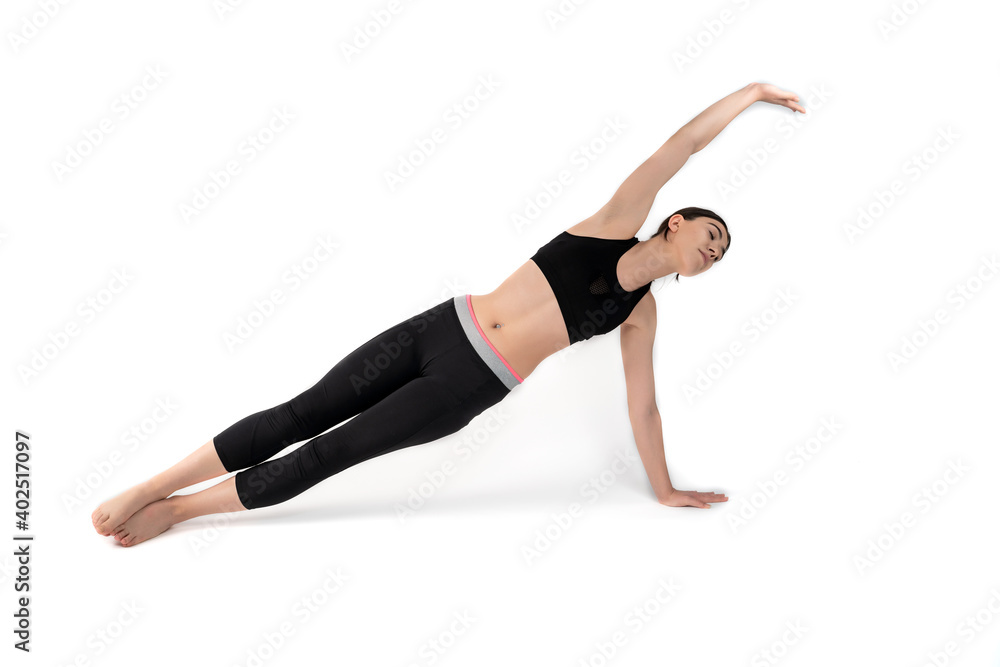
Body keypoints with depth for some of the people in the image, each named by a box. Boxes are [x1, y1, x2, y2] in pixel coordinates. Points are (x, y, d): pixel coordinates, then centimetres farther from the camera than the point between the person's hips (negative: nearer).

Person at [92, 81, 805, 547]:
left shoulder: (642, 313, 11)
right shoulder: (620, 222, 4)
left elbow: (642, 405, 16)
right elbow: (684, 143, 0)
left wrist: (665, 488, 19)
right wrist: (749, 92, 10)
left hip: (470, 388, 2)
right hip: (442, 329, -1)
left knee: (332, 452, -3)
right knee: (302, 414, -4)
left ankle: (174, 510, 12)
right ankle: (146, 492, 8)